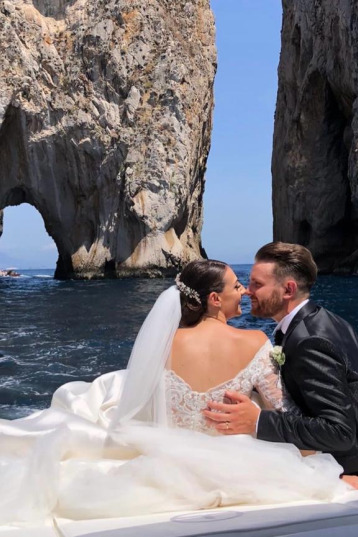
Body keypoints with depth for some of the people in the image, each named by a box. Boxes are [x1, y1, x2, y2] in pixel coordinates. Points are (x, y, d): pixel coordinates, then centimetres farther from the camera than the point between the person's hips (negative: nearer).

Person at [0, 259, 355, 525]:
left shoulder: (166, 342, -14)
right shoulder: (256, 343, -17)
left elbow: (139, 410, -1)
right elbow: (278, 410, -10)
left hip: (172, 457, 0)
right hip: (227, 459, 0)